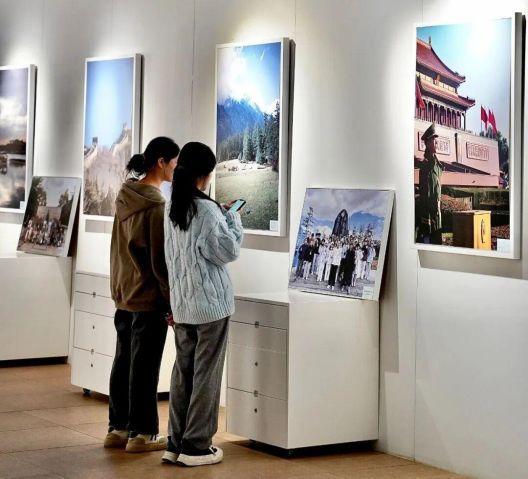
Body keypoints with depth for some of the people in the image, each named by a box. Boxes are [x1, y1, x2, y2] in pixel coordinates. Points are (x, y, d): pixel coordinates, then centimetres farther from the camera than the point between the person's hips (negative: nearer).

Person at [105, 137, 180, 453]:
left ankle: (118, 428, 21)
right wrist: (172, 300, -10)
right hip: (149, 297, -8)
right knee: (145, 366, 0)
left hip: (124, 294, 8)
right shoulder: (156, 205, -18)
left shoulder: (126, 196, 7)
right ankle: (142, 433, 7)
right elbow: (161, 260, -17)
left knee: (124, 362, 14)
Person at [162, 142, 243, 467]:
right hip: (211, 303, -7)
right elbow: (229, 251, -9)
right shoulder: (207, 210, -17)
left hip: (181, 304, 7)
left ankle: (176, 444, 16)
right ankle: (196, 446, 6)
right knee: (206, 374, 1)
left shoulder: (173, 209, 7)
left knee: (183, 371, 12)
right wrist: (233, 219, 2)